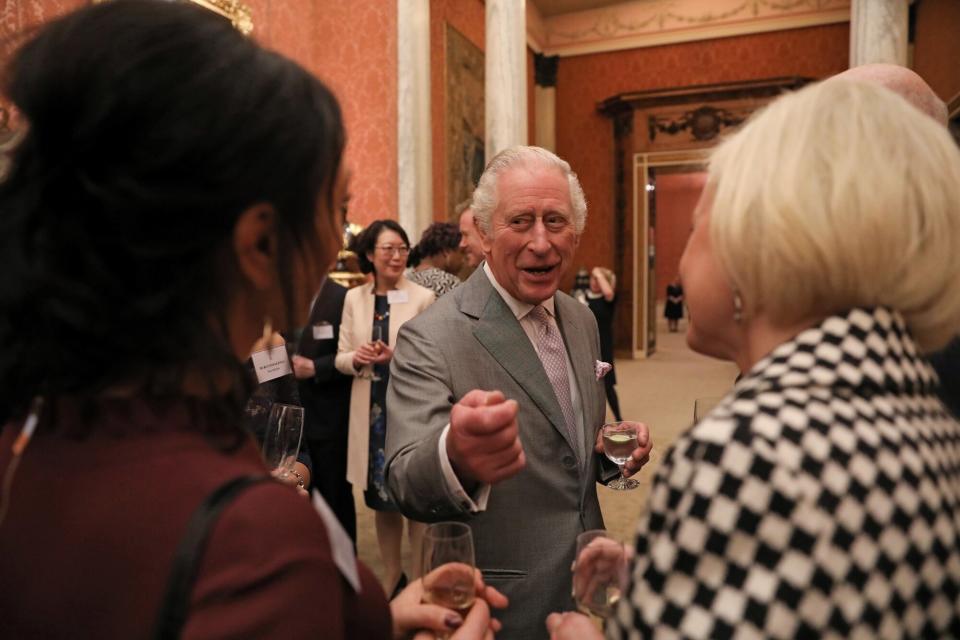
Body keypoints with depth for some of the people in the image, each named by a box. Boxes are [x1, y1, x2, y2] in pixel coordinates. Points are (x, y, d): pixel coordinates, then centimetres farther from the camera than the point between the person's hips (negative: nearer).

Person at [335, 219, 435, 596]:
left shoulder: (422, 298, -5)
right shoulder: (354, 298, 7)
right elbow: (341, 358, 8)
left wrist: (397, 357, -21)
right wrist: (356, 358, -13)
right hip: (372, 412, 4)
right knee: (382, 501, 15)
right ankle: (393, 579, 34)